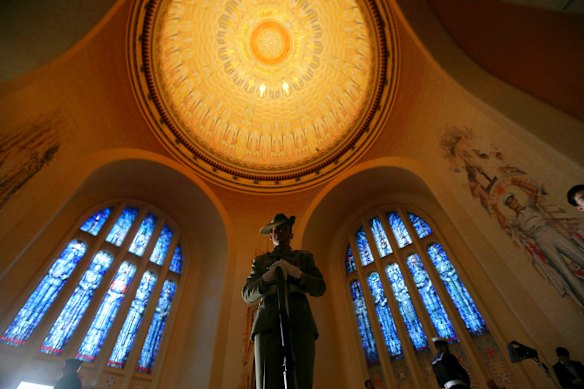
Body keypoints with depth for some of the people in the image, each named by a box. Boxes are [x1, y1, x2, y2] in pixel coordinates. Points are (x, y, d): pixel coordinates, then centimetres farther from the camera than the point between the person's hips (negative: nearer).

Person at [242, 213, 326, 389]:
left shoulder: (305, 257, 24)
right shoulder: (260, 260, 24)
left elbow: (320, 288, 11)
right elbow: (247, 294, 13)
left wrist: (296, 273, -8)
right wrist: (266, 278, -8)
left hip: (300, 322, 0)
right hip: (268, 323, 0)